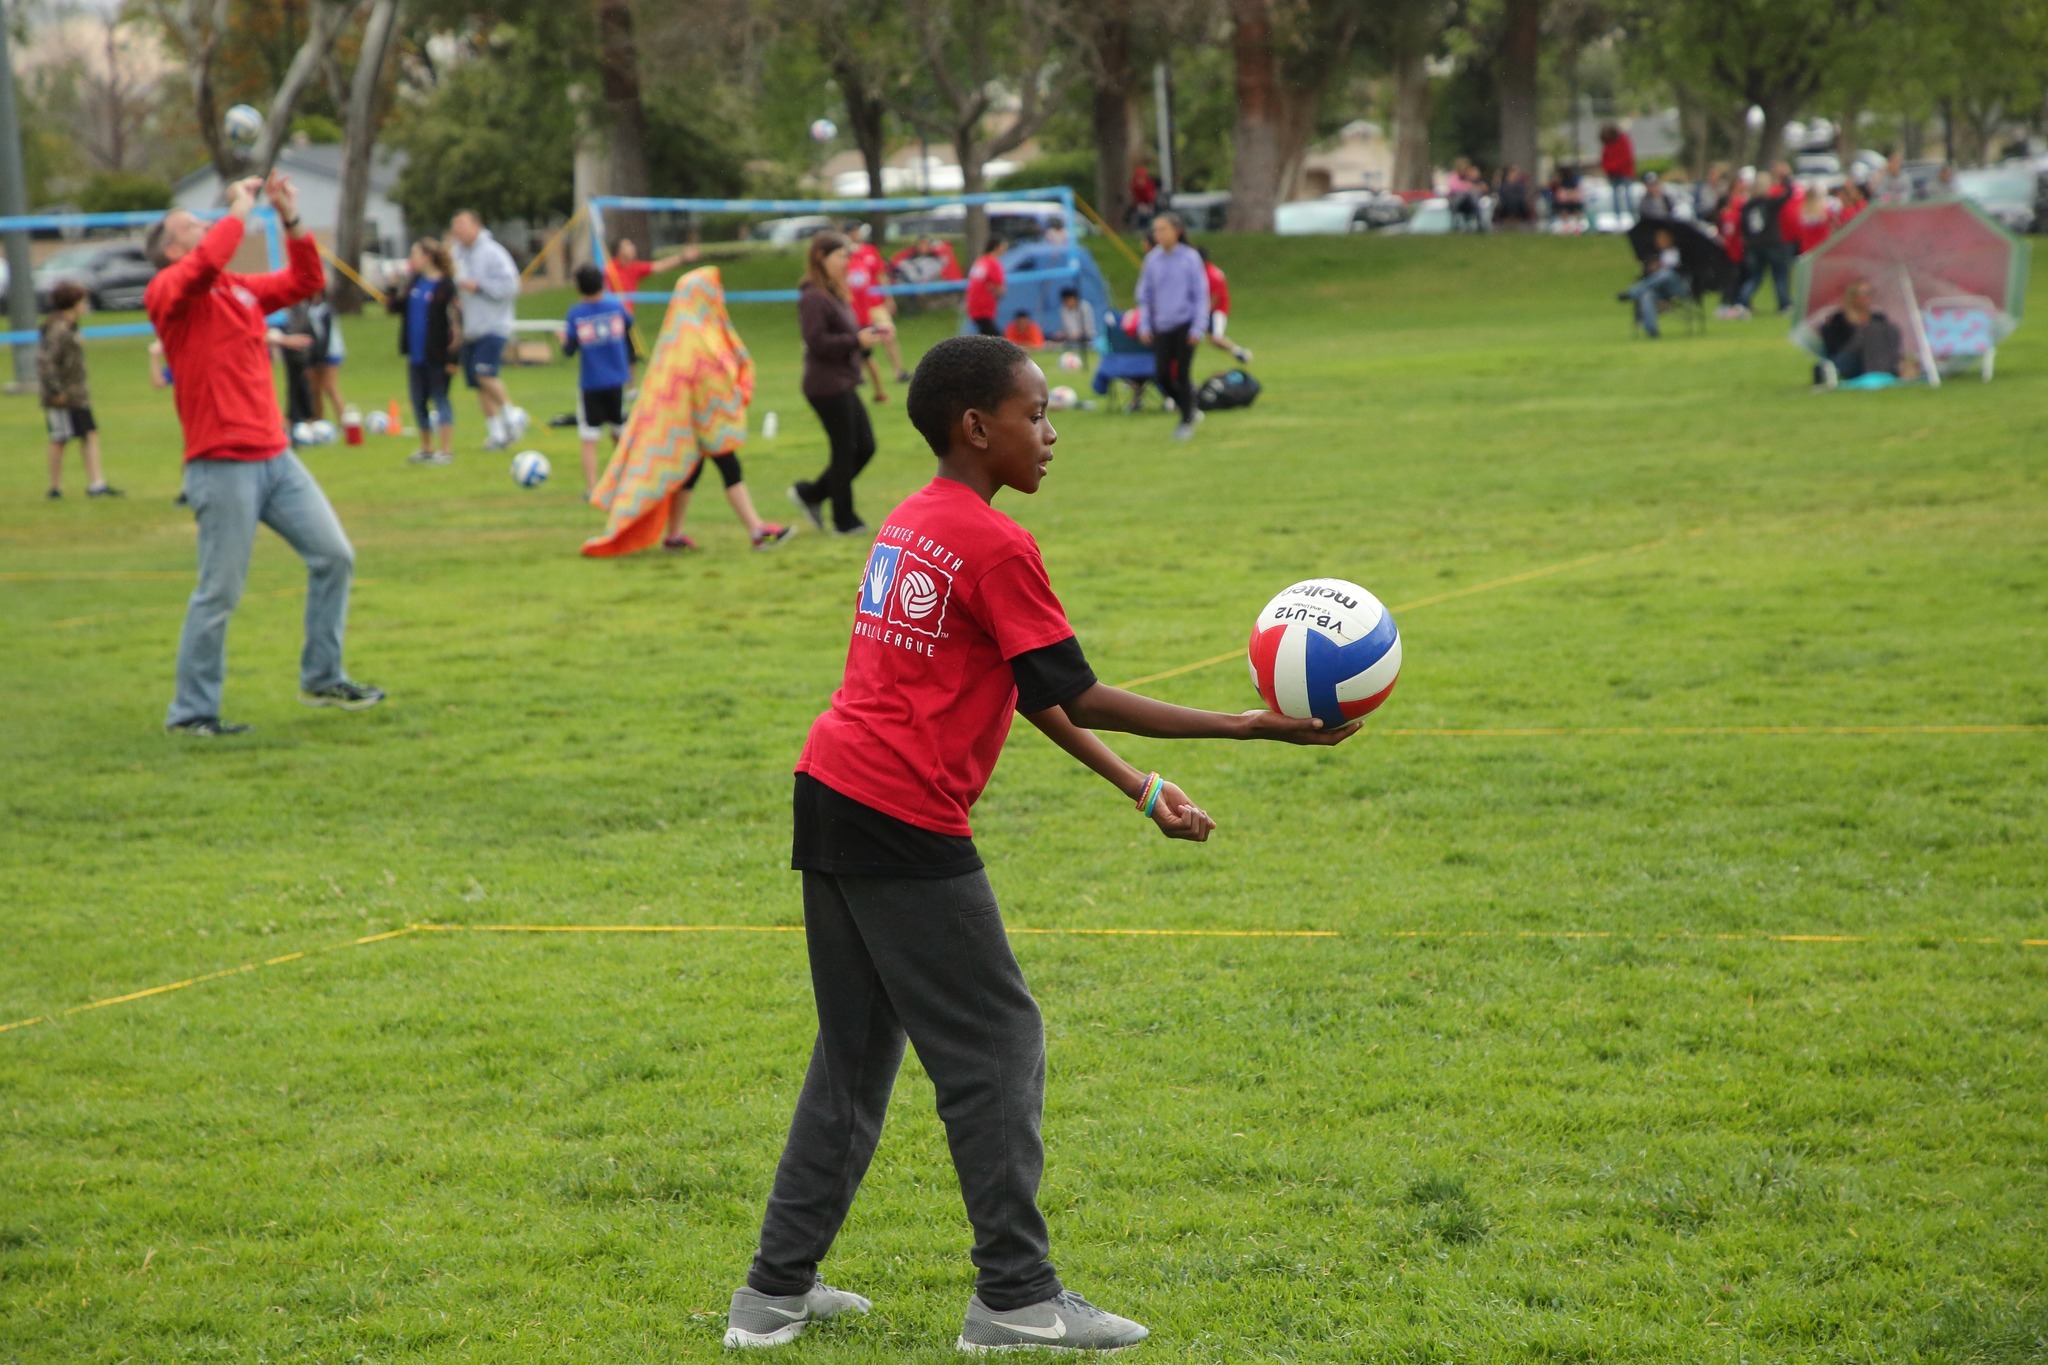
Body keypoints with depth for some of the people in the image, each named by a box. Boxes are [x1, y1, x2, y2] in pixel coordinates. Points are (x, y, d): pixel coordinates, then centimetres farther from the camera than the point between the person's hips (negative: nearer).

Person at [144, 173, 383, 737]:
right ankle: (191, 712, 5)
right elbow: (207, 262, -26)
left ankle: (322, 679, 20)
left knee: (334, 556, 8)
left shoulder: (242, 289, 16)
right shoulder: (167, 292, -6)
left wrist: (290, 220, 8)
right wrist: (240, 209, -12)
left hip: (275, 457, 8)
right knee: (219, 594, -5)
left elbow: (306, 281, 20)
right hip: (222, 467, -8)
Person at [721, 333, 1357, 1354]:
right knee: (999, 1047, 1)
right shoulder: (995, 546, -12)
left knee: (857, 1052, 16)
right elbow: (1075, 696, -12)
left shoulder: (909, 524, 17)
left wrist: (1140, 790, 16)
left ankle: (777, 1290, 19)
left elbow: (1033, 695, 17)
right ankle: (1016, 1298, 5)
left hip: (829, 803, 9)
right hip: (907, 825, -9)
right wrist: (1246, 728, -10)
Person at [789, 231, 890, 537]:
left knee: (864, 447, 11)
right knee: (845, 452, -1)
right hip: (827, 385, -10)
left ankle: (810, 494, 22)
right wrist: (857, 340, -23)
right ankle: (844, 521, 11)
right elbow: (818, 341, -22)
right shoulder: (813, 298, -16)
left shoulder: (835, 294, 15)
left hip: (843, 385, 10)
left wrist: (869, 331, 2)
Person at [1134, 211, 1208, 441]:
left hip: (1185, 325, -4)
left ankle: (1186, 421, 12)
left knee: (1182, 374, -2)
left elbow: (1200, 294, -3)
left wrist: (1198, 327, -7)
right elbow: (1145, 294, 11)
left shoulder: (1189, 258, -6)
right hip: (1162, 326, 4)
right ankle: (1189, 410, 23)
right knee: (1162, 374, 0)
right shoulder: (1152, 259, 3)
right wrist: (1144, 325, 5)